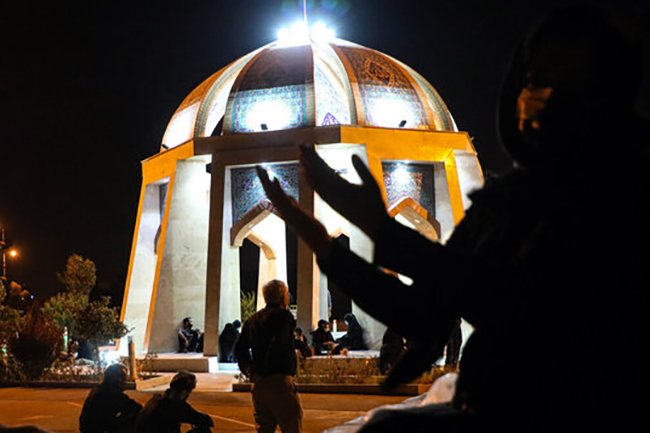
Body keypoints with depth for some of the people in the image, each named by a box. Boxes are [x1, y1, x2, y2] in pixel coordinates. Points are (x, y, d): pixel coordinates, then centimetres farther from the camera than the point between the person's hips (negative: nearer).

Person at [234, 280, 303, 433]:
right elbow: (277, 346, -18)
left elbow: (239, 348, 16)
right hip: (279, 381, -8)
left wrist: (250, 371, 15)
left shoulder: (252, 320, 15)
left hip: (258, 385, 8)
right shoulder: (284, 316, -8)